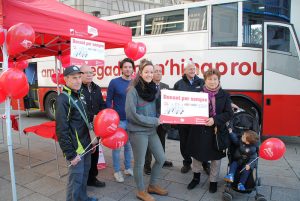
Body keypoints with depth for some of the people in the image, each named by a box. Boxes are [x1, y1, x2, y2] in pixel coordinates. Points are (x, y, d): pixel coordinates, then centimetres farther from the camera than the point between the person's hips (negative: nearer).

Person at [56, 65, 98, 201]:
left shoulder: (80, 95, 10)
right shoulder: (63, 99, -17)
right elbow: (61, 130, -21)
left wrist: (90, 140, 18)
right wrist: (70, 154, -20)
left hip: (86, 145, 9)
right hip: (75, 148, -9)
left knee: (84, 173, 22)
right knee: (76, 177, 3)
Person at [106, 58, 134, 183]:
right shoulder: (114, 82, -5)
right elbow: (108, 101, -3)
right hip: (118, 120, -3)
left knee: (129, 146, 15)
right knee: (117, 146, 6)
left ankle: (128, 168, 31)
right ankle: (117, 171, 22)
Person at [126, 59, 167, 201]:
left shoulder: (153, 88, 4)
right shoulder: (133, 90, -16)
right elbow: (131, 114, -19)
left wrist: (158, 120, -5)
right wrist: (154, 121, -15)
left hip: (152, 131, 7)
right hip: (138, 131, -7)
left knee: (161, 159, 15)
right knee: (140, 163, 8)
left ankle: (152, 186, 37)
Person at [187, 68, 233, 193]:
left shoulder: (224, 95, -3)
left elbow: (229, 113, -8)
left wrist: (215, 119, -21)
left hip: (216, 130, -1)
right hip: (199, 129, 1)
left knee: (216, 157, 11)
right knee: (196, 153, 14)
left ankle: (213, 181, 32)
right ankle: (196, 177, 38)